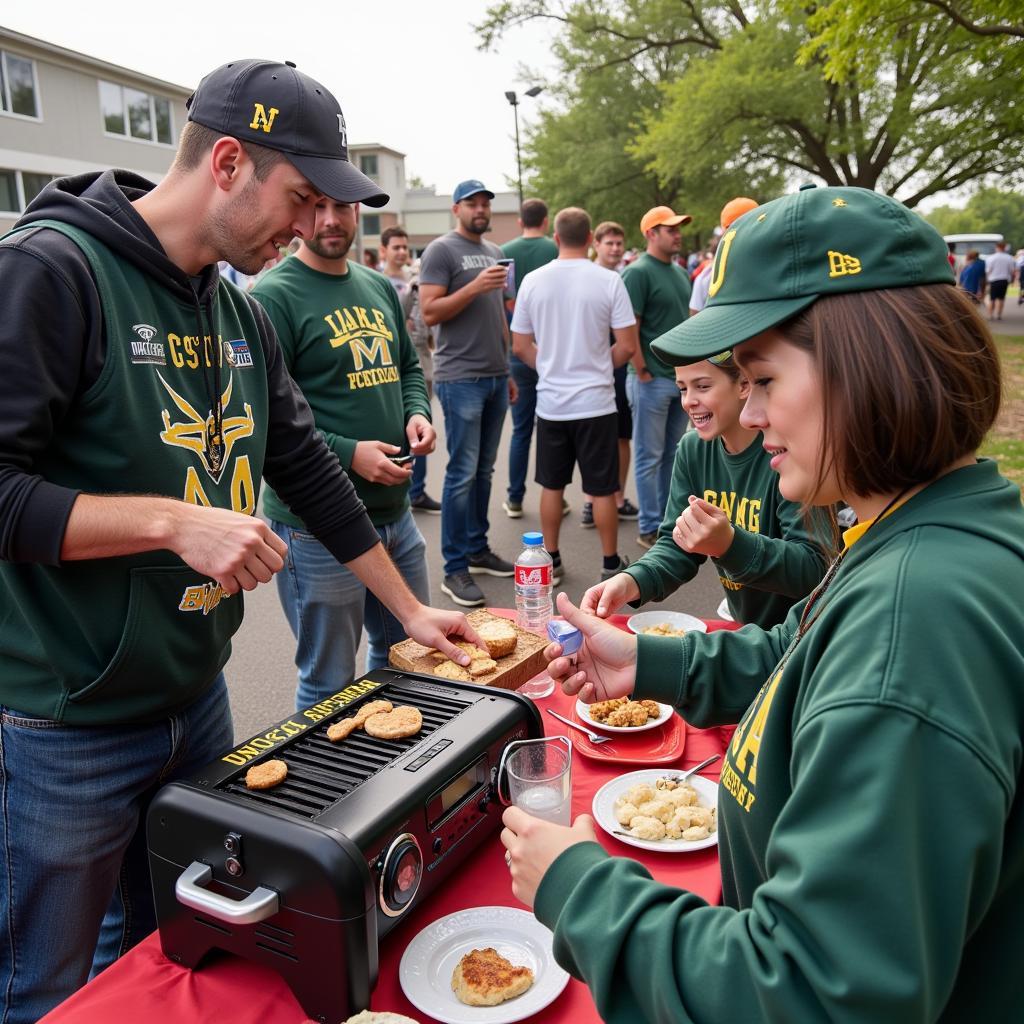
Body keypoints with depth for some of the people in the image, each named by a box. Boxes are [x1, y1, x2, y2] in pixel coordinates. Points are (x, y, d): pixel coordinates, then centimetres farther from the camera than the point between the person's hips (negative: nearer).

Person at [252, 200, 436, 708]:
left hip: (395, 511, 8)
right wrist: (347, 453, -22)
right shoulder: (274, 295, -12)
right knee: (329, 685, 7)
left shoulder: (379, 287, 12)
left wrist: (416, 413, 2)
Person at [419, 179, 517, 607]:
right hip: (461, 378, -7)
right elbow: (429, 312, -12)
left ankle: (478, 549, 22)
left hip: (496, 378, 7)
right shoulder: (441, 250, -4)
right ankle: (455, 569, 0)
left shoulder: (494, 252, 19)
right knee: (463, 472, -6)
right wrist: (475, 287, -21)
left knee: (484, 470, 12)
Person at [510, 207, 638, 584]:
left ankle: (551, 561, 23)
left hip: (550, 402, 3)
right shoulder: (608, 280, -8)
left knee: (552, 485, 14)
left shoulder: (533, 280, -1)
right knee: (602, 488, 8)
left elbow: (520, 347, 4)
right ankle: (610, 563, 18)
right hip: (595, 401, -2)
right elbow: (627, 346, -7)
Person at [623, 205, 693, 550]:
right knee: (649, 456, 1)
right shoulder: (638, 273, -11)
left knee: (672, 454, 15)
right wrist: (642, 373, -16)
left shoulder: (680, 272, 13)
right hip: (652, 380, -8)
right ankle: (650, 529, 10)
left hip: (681, 377, 8)